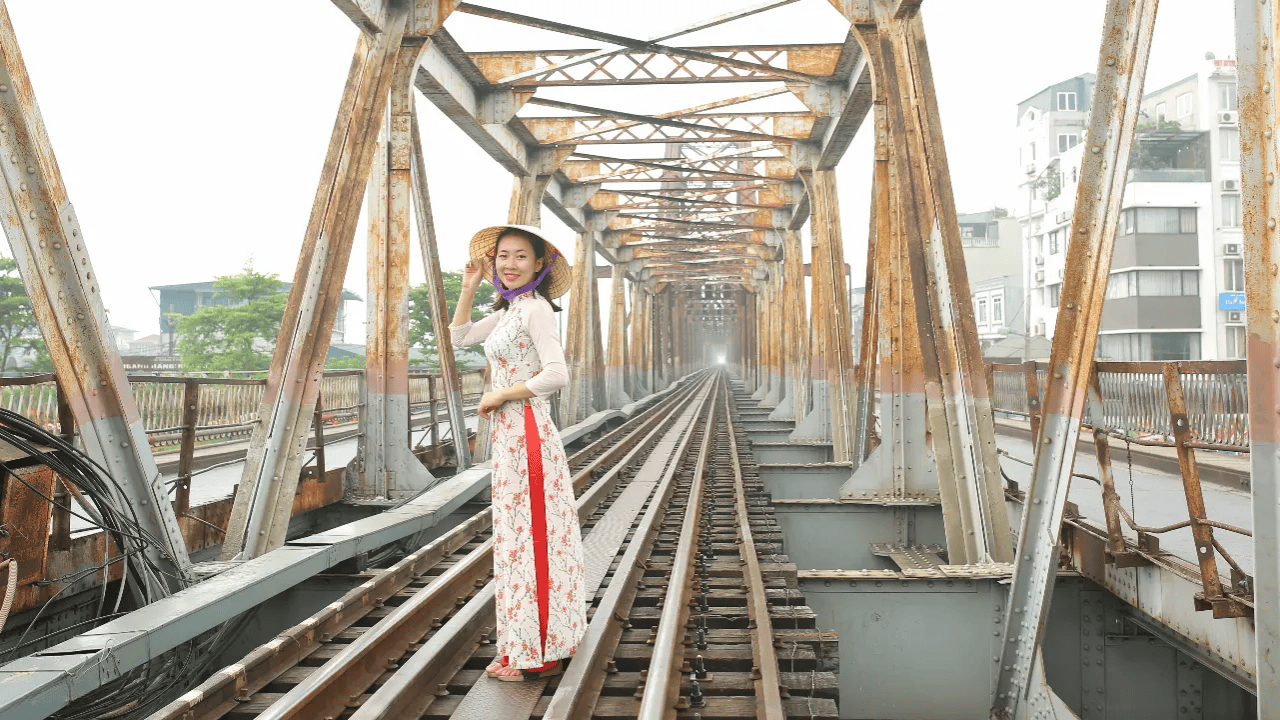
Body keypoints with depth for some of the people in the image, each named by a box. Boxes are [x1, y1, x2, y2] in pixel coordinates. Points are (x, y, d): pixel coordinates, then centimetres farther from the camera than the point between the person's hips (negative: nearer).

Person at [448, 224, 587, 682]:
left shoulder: (536, 308, -13)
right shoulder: (509, 309, 14)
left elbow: (556, 376, -23)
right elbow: (460, 338, 24)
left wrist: (499, 395, -13)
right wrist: (469, 288, 14)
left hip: (527, 434, -10)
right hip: (509, 435, 10)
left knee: (528, 537, -2)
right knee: (520, 537, 15)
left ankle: (537, 655, 9)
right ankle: (540, 644, 28)